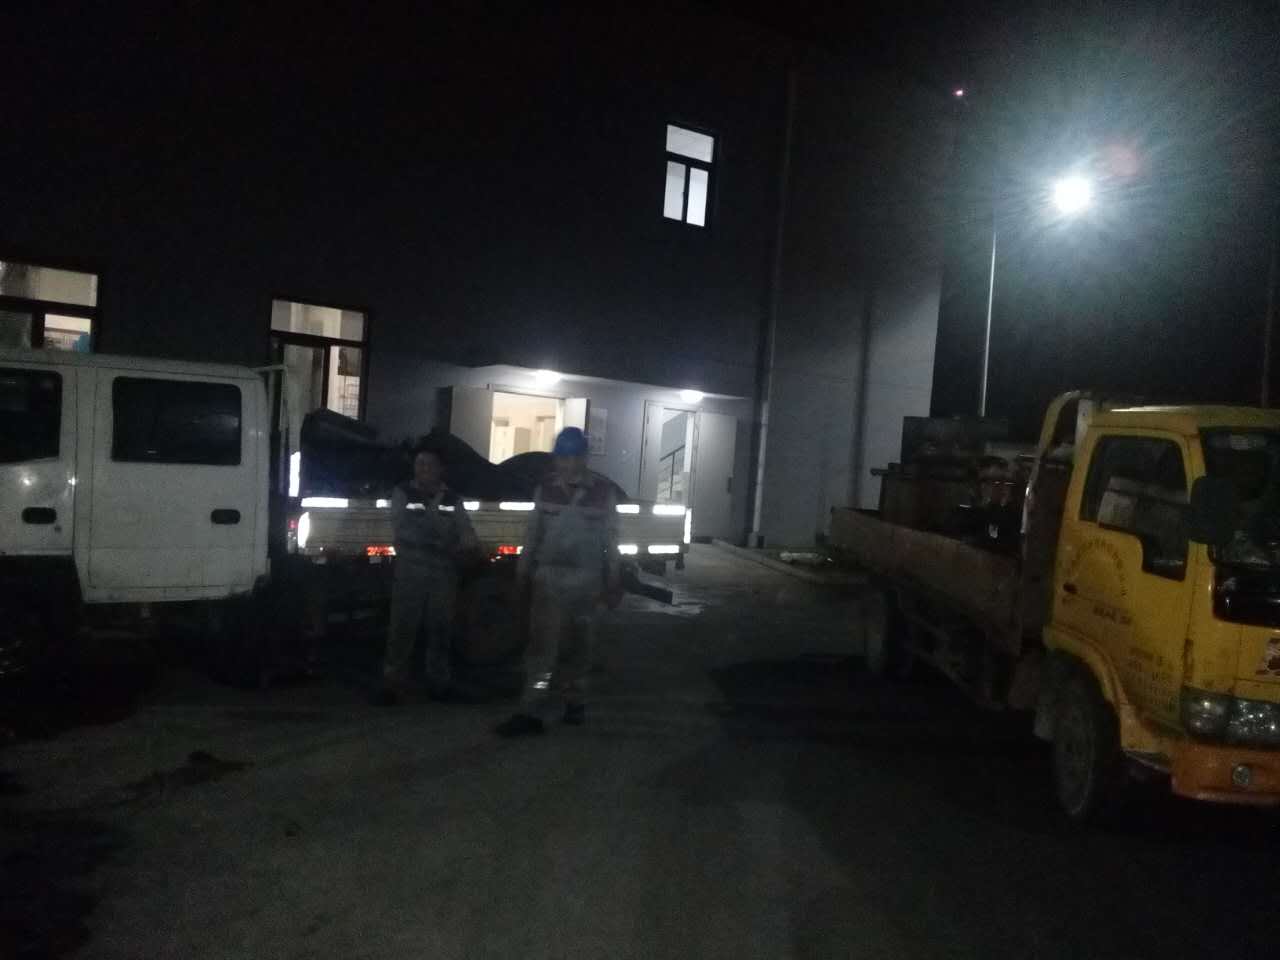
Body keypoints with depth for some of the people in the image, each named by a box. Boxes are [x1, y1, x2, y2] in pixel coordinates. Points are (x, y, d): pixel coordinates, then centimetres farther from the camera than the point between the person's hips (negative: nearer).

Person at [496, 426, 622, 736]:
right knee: (542, 644, -6)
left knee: (576, 645, 11)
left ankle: (573, 700, 28)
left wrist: (613, 582, 1)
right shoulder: (545, 488, 1)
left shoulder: (603, 491, -3)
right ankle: (532, 712, -8)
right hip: (548, 575, 1)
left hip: (585, 578, 0)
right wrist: (524, 573, 7)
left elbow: (611, 539, 1)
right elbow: (533, 533, 7)